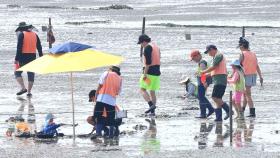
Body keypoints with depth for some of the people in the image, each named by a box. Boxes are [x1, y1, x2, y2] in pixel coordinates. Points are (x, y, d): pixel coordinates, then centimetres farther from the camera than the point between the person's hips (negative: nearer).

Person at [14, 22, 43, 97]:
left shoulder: (21, 34, -5)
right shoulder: (34, 34, 11)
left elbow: (19, 47, -13)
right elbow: (39, 47, 12)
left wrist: (16, 59, -13)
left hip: (23, 57, -5)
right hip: (32, 57, 5)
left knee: (17, 73, 6)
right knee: (31, 74, 9)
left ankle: (23, 88, -11)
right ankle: (29, 91, 6)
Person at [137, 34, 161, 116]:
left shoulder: (147, 48, -12)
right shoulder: (156, 46, 17)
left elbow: (148, 62, -20)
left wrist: (145, 74, -20)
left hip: (149, 72, -9)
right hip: (157, 72, 9)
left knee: (142, 89, -5)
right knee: (152, 92, 12)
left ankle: (151, 105, -21)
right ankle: (152, 111, 11)